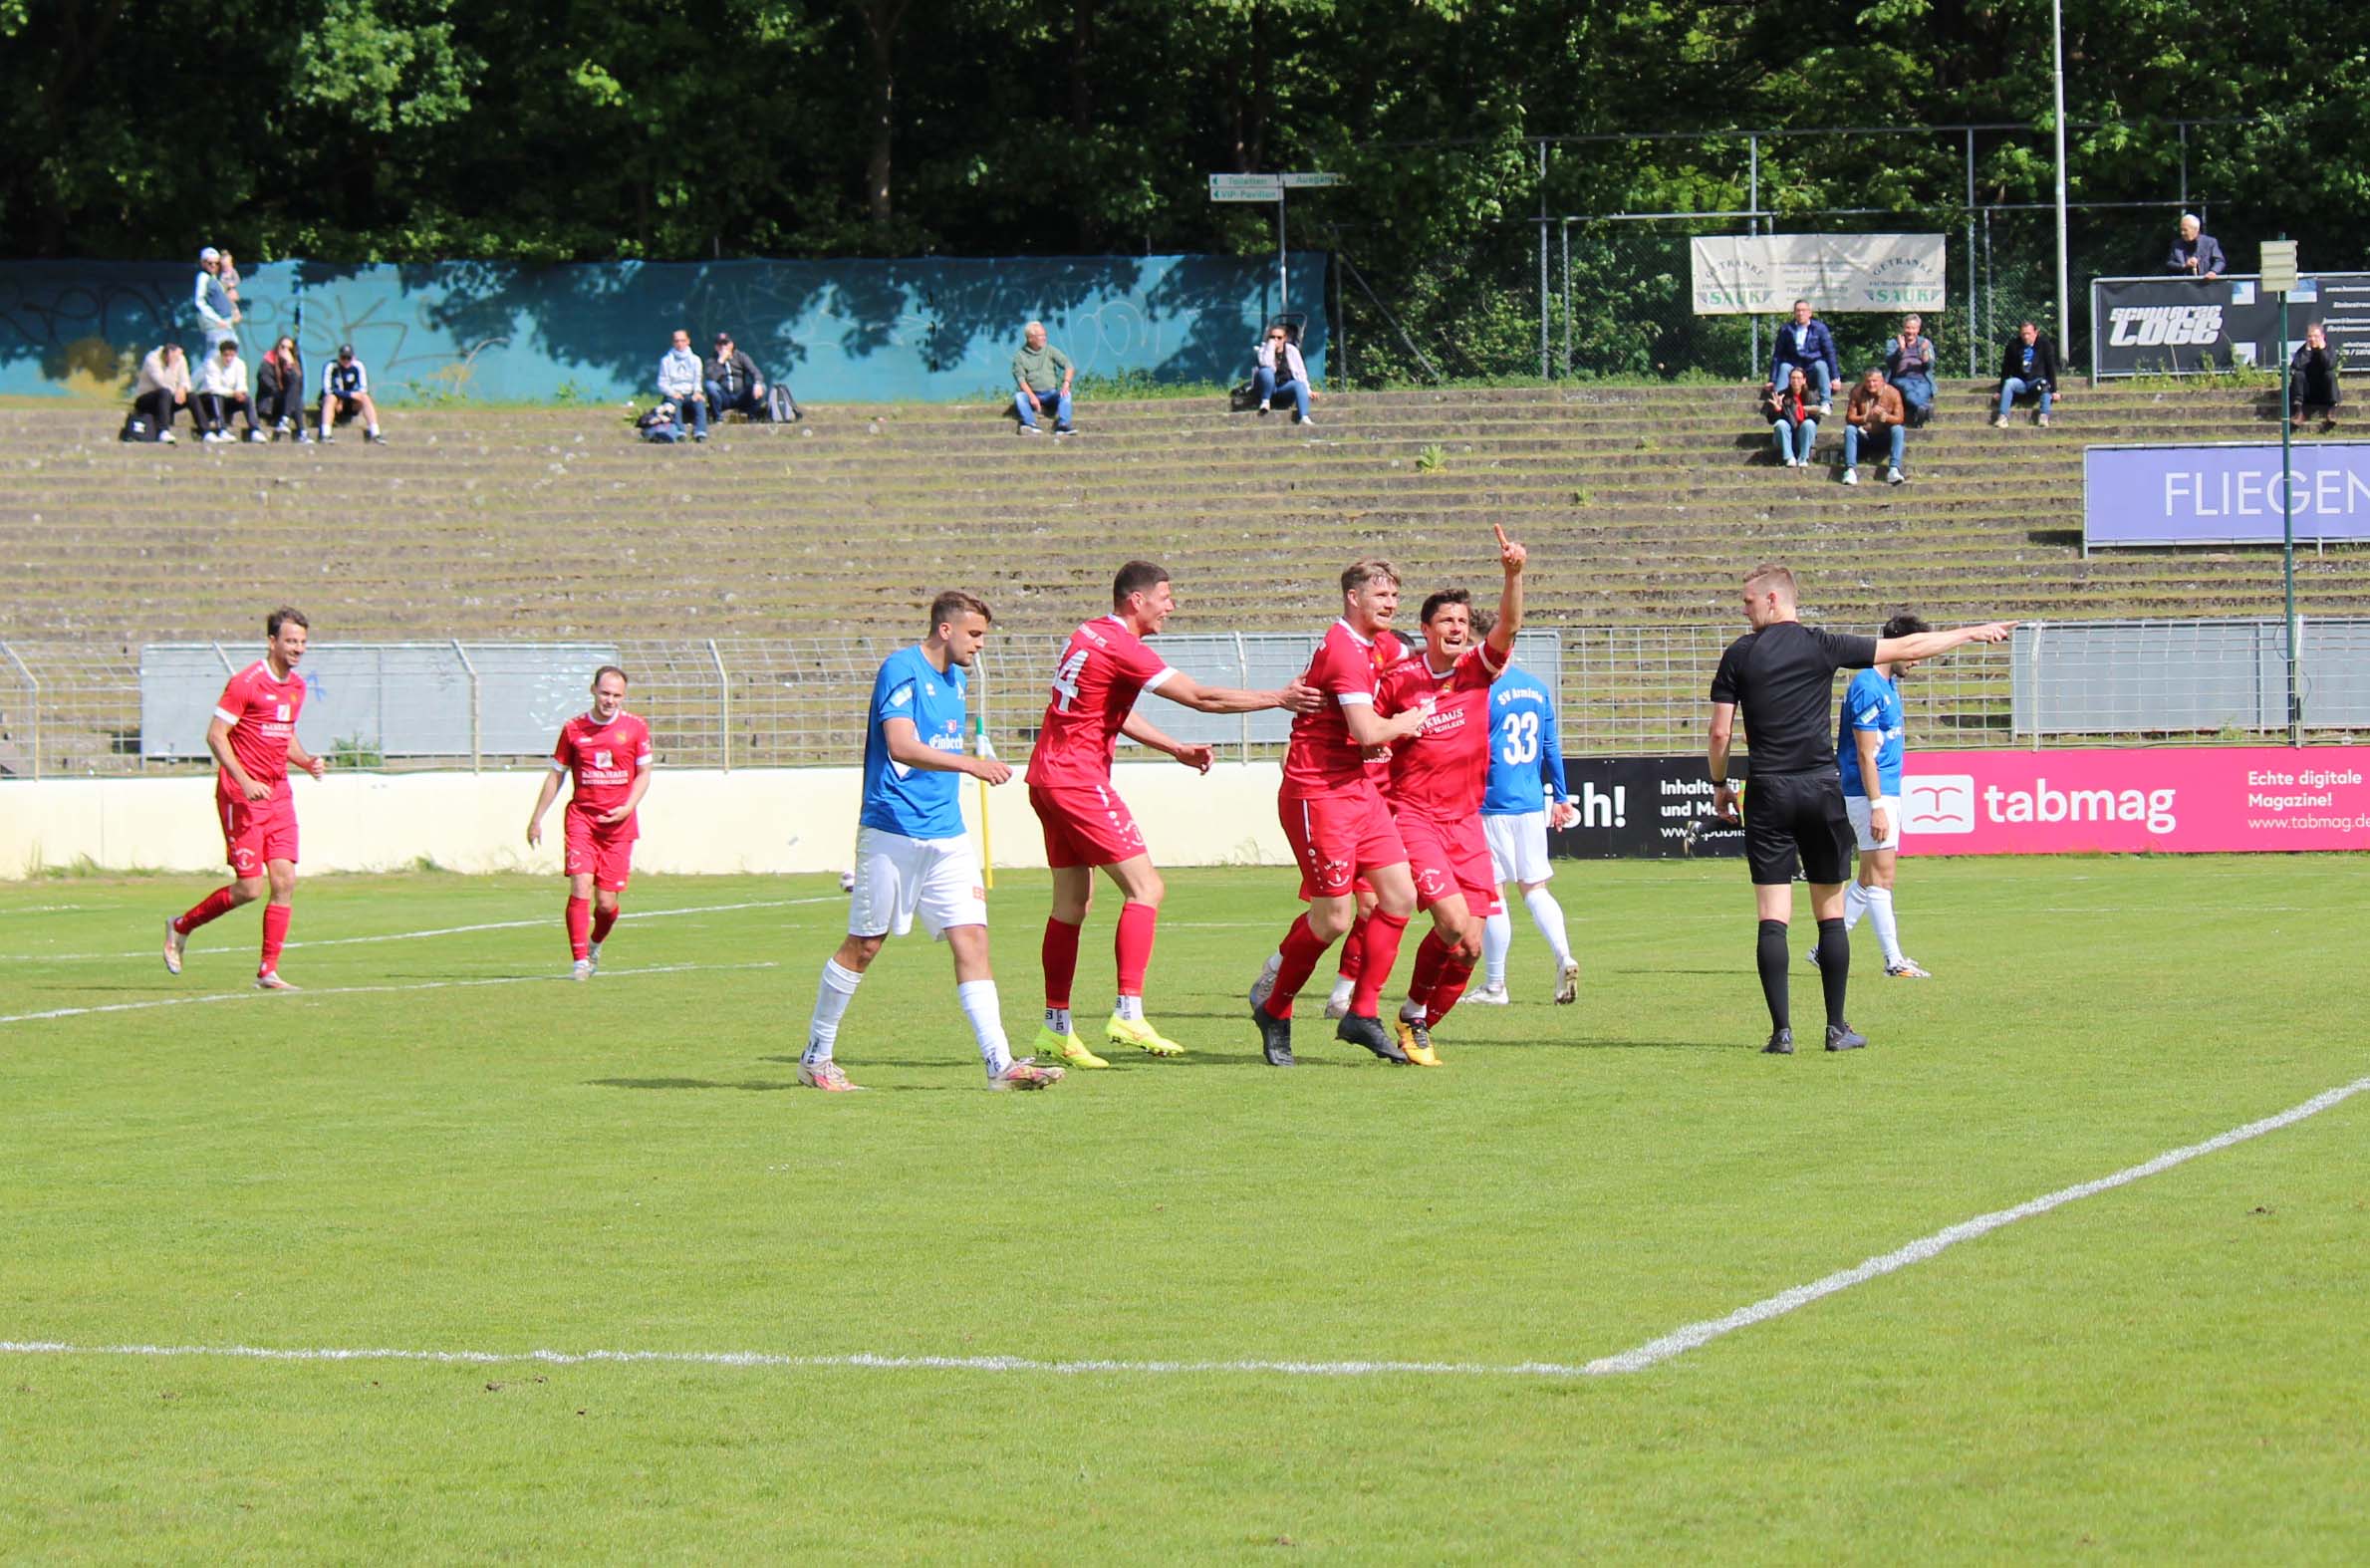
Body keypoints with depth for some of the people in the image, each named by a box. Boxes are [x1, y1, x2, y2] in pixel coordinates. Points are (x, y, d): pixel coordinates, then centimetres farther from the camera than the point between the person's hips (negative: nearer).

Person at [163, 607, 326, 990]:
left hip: (279, 796, 7)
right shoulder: (246, 683, -13)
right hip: (242, 796, -7)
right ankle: (181, 926, 16)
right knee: (250, 888, -7)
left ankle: (268, 972, 2)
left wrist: (308, 761, 6)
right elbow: (215, 735, -13)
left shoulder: (297, 686, 12)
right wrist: (244, 780, -22)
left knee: (285, 881, -3)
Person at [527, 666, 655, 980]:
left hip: (619, 824, 0)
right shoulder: (573, 729, 3)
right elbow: (556, 775, 11)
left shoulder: (635, 728, 3)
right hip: (581, 817, 0)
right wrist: (536, 819, 10)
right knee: (580, 889, -15)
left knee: (606, 902, 1)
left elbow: (643, 774, 8)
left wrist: (627, 808, -8)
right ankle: (580, 961, -11)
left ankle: (595, 945, 32)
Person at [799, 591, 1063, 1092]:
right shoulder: (901, 670, -12)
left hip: (947, 838, 7)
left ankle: (1001, 1064, -11)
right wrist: (970, 764, -34)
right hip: (892, 834, -7)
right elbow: (901, 747, -25)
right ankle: (816, 1057, 16)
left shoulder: (955, 678, 15)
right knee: (864, 946, 2)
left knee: (972, 938, -5)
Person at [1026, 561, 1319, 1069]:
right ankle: (1128, 1015, -17)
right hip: (1079, 779, -10)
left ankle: (1055, 1027, 14)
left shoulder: (1088, 637, 15)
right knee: (1146, 889, -10)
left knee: (1072, 902, 13)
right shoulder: (1122, 648, -14)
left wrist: (1177, 750, 23)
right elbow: (1201, 698, -14)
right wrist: (1278, 699, -9)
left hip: (1047, 777, 10)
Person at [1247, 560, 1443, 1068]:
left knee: (1399, 896, 3)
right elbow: (1367, 732, -24)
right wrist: (1411, 721, -5)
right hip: (1318, 794, -10)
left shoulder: (1368, 646, 14)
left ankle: (1362, 1015, 10)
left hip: (1357, 788, 10)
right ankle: (1274, 1011, 13)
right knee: (1333, 918, -7)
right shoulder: (1345, 650, -18)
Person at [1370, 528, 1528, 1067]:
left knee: (1467, 946, -1)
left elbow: (1508, 626, -14)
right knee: (1456, 926, -20)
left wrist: (1514, 574, -29)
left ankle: (1419, 1028, 18)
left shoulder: (1478, 668, 3)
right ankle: (1412, 1016, 1)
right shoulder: (1397, 678, -3)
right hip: (1412, 816, -4)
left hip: (1466, 821, 4)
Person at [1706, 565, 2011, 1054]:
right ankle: (1837, 1028, 10)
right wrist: (1971, 633, 20)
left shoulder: (1740, 655, 0)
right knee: (1831, 914, 9)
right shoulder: (1822, 646, 2)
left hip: (1769, 794, -1)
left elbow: (1720, 731, 0)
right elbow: (1907, 648, 7)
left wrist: (1720, 785, 16)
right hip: (1822, 790, 1)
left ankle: (1781, 1030, -8)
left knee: (1773, 917, -1)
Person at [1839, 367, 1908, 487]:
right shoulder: (1857, 392, -10)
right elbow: (1849, 418, -13)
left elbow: (1899, 419, -14)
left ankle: (1894, 469, -39)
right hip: (1864, 435, 0)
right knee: (1849, 429, -27)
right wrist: (1866, 417, -33)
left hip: (1885, 436, 0)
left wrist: (1884, 416, -35)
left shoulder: (1892, 393, -12)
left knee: (1898, 429, -28)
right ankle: (1850, 470, -38)